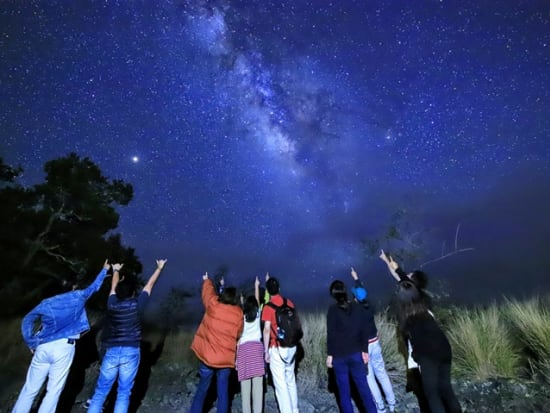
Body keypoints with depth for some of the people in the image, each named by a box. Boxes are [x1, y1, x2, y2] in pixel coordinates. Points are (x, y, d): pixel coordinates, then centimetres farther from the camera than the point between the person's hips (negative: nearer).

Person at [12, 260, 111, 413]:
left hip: (43, 347, 3)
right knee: (53, 391, 5)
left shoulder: (46, 303, 9)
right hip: (63, 347, -3)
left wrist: (32, 344, 9)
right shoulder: (77, 296, 5)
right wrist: (105, 269, 31)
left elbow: (27, 321, 2)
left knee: (30, 389, 14)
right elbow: (95, 286, 18)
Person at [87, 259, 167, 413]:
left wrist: (116, 270, 35)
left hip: (111, 352, 2)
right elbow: (149, 285, 4)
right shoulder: (137, 304, -8)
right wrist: (159, 268, 18)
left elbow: (114, 286, 17)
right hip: (131, 352, -2)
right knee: (123, 393, 7)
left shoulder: (111, 304, -2)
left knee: (100, 392, 12)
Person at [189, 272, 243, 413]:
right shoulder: (239, 314, -9)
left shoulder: (213, 305, -10)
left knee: (202, 388, 18)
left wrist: (207, 280, 28)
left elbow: (208, 291, 9)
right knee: (223, 391, 12)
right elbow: (238, 334, 2)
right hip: (226, 358, -1)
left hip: (207, 355, 1)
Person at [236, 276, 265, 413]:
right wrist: (256, 286, 37)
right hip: (256, 347, 0)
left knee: (245, 384, 3)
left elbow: (238, 339, 8)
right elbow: (257, 300, 28)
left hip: (243, 348, 0)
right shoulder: (258, 315, 13)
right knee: (258, 383, 0)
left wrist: (236, 357, 12)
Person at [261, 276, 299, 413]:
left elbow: (267, 330, -16)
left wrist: (266, 351, -8)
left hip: (277, 348, -6)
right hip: (291, 347, 6)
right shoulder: (289, 303, 2)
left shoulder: (268, 307, -13)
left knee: (280, 383, 5)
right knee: (291, 380, 20)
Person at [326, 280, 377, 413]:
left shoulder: (333, 309, -12)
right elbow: (364, 330, 2)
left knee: (344, 389, 10)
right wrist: (365, 351, 10)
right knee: (363, 386, 14)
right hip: (356, 353, 3)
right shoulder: (357, 307, -1)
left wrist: (330, 354, -5)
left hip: (339, 355, -3)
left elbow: (331, 334, -12)